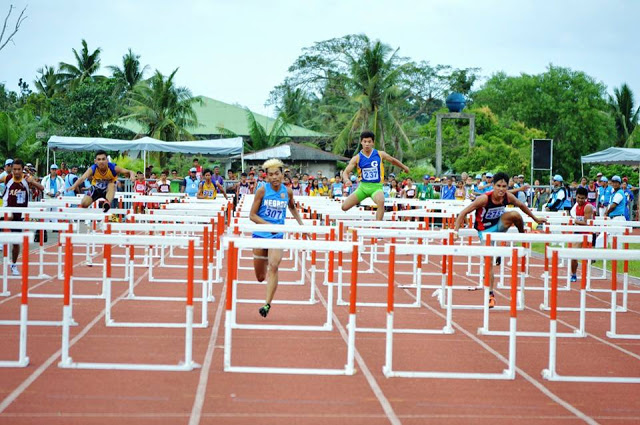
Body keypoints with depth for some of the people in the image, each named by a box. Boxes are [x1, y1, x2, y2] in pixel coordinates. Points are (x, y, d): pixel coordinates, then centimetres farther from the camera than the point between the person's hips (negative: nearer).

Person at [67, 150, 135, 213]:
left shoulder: (113, 168, -29)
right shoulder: (92, 169, -28)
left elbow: (128, 172, -34)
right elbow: (82, 178, -43)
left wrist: (131, 174, -59)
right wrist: (74, 186, -62)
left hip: (108, 188, -2)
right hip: (96, 188, 2)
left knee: (112, 185, -36)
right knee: (84, 204, -11)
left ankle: (108, 202, -56)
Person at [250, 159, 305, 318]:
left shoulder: (287, 192, 0)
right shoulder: (262, 191, -7)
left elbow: (292, 207, 23)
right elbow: (252, 215, -6)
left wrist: (301, 224, 18)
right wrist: (269, 225, -20)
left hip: (277, 236, 0)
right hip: (260, 234, 0)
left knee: (274, 266, -23)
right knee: (260, 277, 8)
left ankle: (268, 303, -22)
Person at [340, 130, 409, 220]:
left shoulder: (380, 154, -2)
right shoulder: (357, 158, -3)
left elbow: (393, 160, 17)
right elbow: (345, 172, -5)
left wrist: (405, 167, 31)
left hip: (376, 187, -2)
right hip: (363, 186, 2)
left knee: (381, 202, -36)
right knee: (344, 207, -9)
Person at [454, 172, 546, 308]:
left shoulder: (508, 197, -15)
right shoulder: (484, 198, -28)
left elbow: (522, 205, 7)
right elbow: (463, 213, -26)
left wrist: (536, 219, 17)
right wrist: (456, 230, -35)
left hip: (499, 225, 3)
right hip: (485, 230, -3)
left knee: (515, 214, -26)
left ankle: (523, 236, 3)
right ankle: (490, 294, -5)